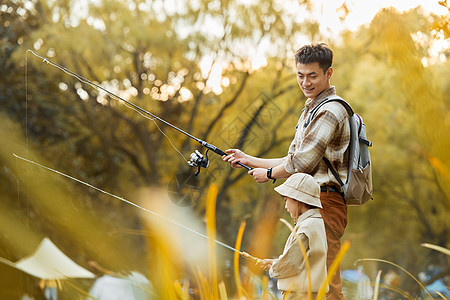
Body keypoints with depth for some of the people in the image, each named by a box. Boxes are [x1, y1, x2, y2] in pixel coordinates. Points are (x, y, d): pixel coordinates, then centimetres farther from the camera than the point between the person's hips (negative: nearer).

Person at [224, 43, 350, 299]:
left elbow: (301, 164, -14)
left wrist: (268, 174, 2)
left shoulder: (330, 111, -11)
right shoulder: (311, 110, 23)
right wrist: (248, 160, 24)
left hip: (324, 203, -11)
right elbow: (293, 161, 27)